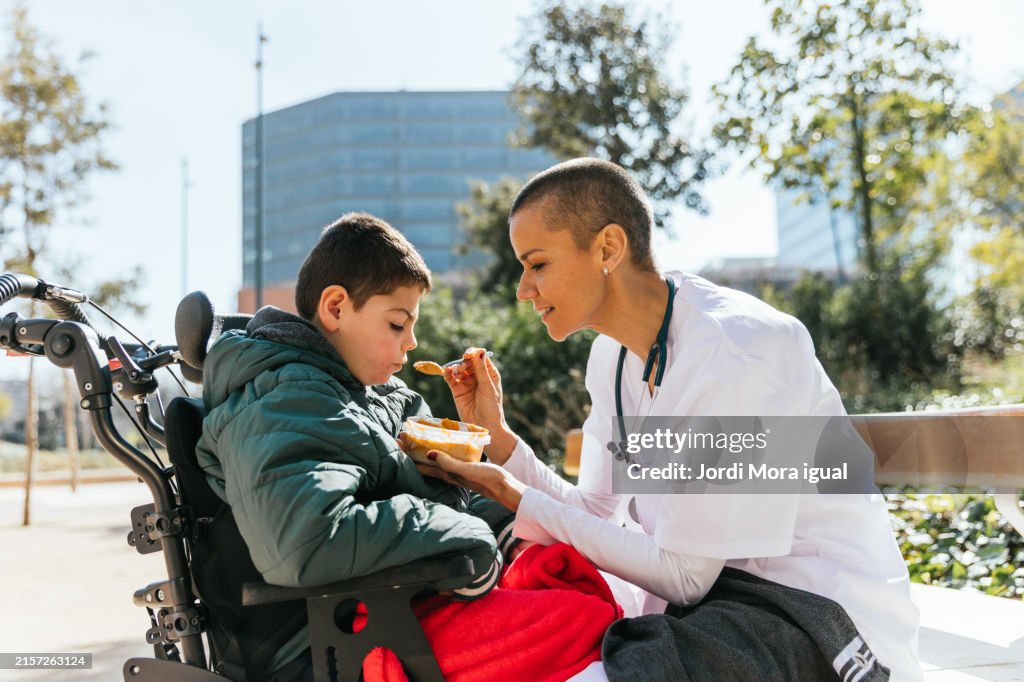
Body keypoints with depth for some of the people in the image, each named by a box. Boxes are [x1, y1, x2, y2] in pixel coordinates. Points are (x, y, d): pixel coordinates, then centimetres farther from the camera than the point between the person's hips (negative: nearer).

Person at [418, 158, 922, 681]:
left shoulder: (737, 356, -23)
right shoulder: (614, 353, 5)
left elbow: (681, 574, -19)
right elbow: (596, 514, 8)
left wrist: (514, 498, -16)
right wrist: (495, 433, -2)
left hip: (820, 613, -8)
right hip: (713, 592, 8)